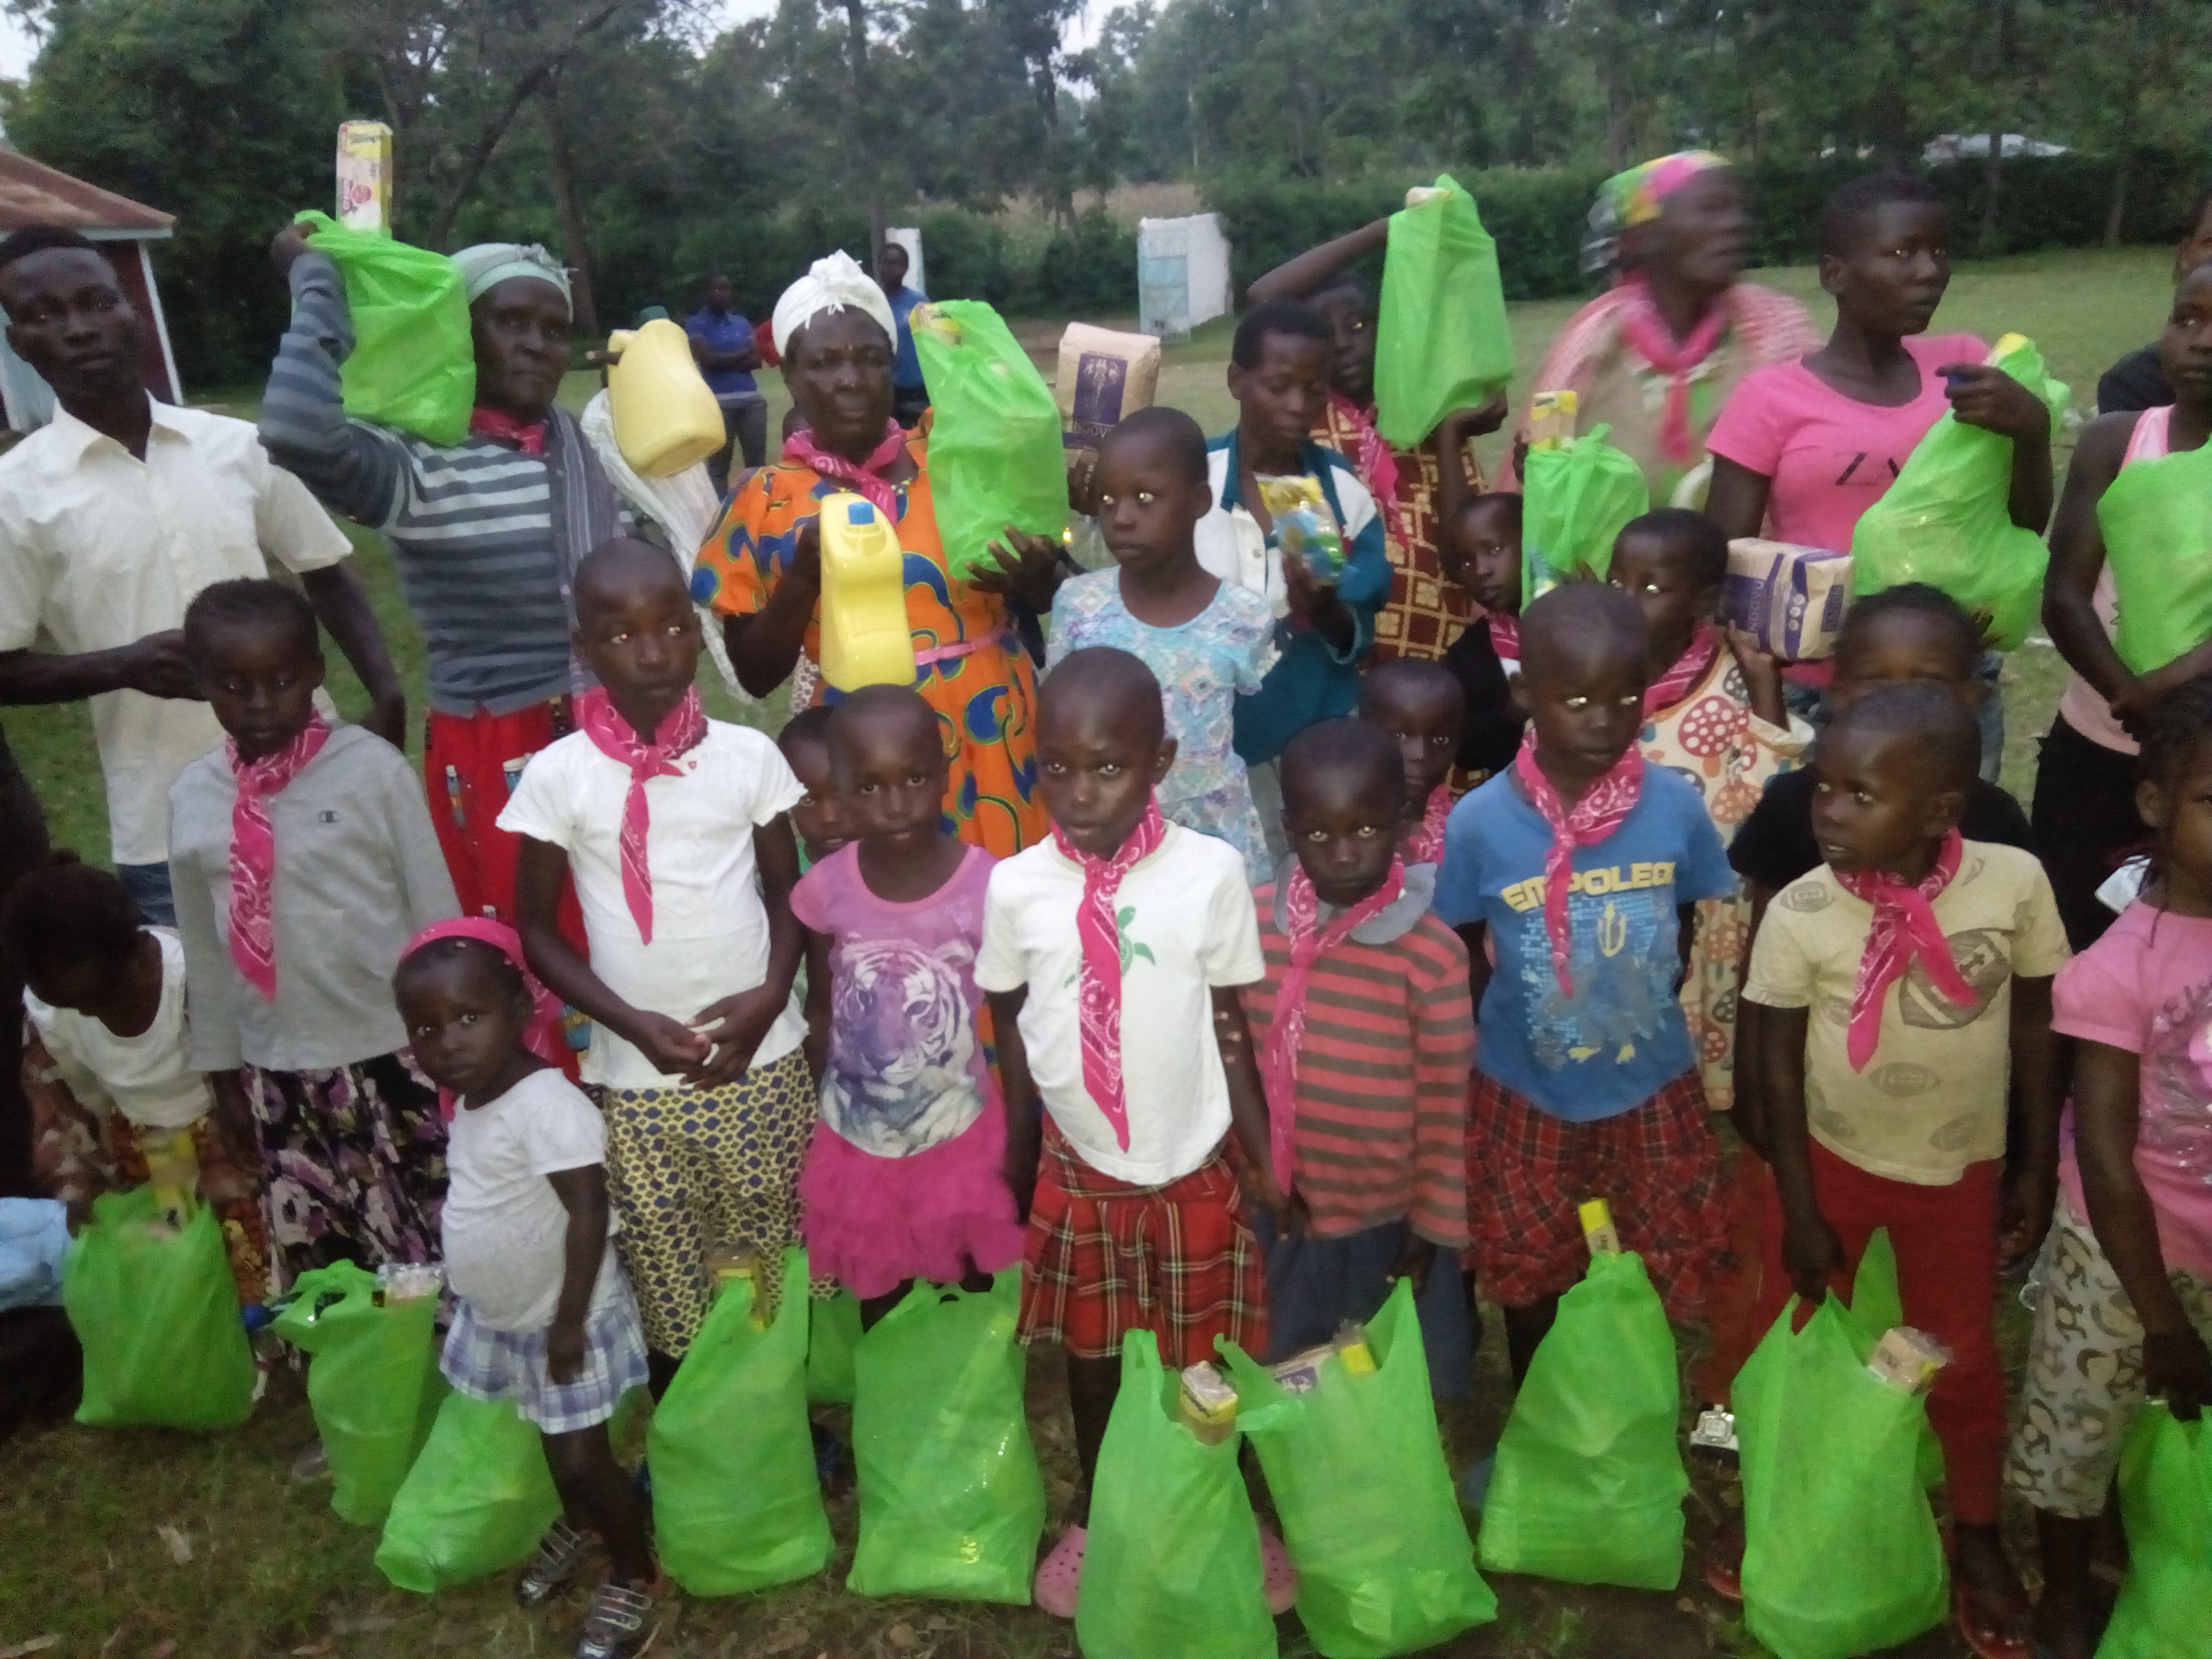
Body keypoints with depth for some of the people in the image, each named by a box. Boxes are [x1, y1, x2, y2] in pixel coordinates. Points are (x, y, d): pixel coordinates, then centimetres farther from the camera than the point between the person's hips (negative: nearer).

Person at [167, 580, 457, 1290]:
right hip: (277, 1070, 4)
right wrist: (222, 1065, 14)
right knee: (314, 1261, 13)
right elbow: (203, 946, 9)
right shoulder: (192, 799, 0)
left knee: (436, 1244, 6)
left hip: (396, 1051, -3)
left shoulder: (372, 768, -12)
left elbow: (435, 907, -6)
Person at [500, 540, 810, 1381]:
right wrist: (633, 1023, -12)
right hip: (634, 1078, 0)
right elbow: (537, 928, 1)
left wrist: (771, 996, -11)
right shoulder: (556, 776, -7)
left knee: (772, 1277, 12)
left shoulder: (749, 754, -4)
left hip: (763, 1065, 1)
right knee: (665, 1285, 13)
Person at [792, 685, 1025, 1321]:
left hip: (962, 1137, -1)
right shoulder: (826, 889, -15)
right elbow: (819, 1010, 0)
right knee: (875, 1291, 23)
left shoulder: (988, 885, -21)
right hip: (857, 1140, 2)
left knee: (970, 1280, 21)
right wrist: (807, 1120, 4)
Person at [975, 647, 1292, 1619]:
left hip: (1196, 1169, -1)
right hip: (1076, 1171, 1)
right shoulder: (1017, 887, -12)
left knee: (1203, 1360, 16)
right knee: (1092, 1355, 20)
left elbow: (1228, 1022, -6)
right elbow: (1010, 1023, 1)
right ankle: (1093, 1519, 45)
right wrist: (1017, 1150, 10)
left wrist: (1264, 1156, -2)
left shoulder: (1212, 872, -15)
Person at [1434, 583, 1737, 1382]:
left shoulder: (1676, 807, -15)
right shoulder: (1479, 821, -19)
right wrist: (1509, 1031, -7)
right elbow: (1463, 959, -4)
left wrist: (1644, 1012, 0)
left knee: (1655, 1282, 19)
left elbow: (1682, 929, 3)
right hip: (1526, 1097, -1)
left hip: (1651, 1092, 1)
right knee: (1530, 1282, 19)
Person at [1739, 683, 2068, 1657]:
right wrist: (1798, 1211, -7)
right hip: (1832, 1160, -1)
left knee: (1964, 1360, 17)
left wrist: (2038, 1166, 1)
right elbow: (1779, 1064, -11)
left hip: (1961, 1170, 1)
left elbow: (2035, 1026, -4)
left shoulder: (2016, 883, -19)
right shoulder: (1798, 914, -22)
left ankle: (1975, 1541, 43)